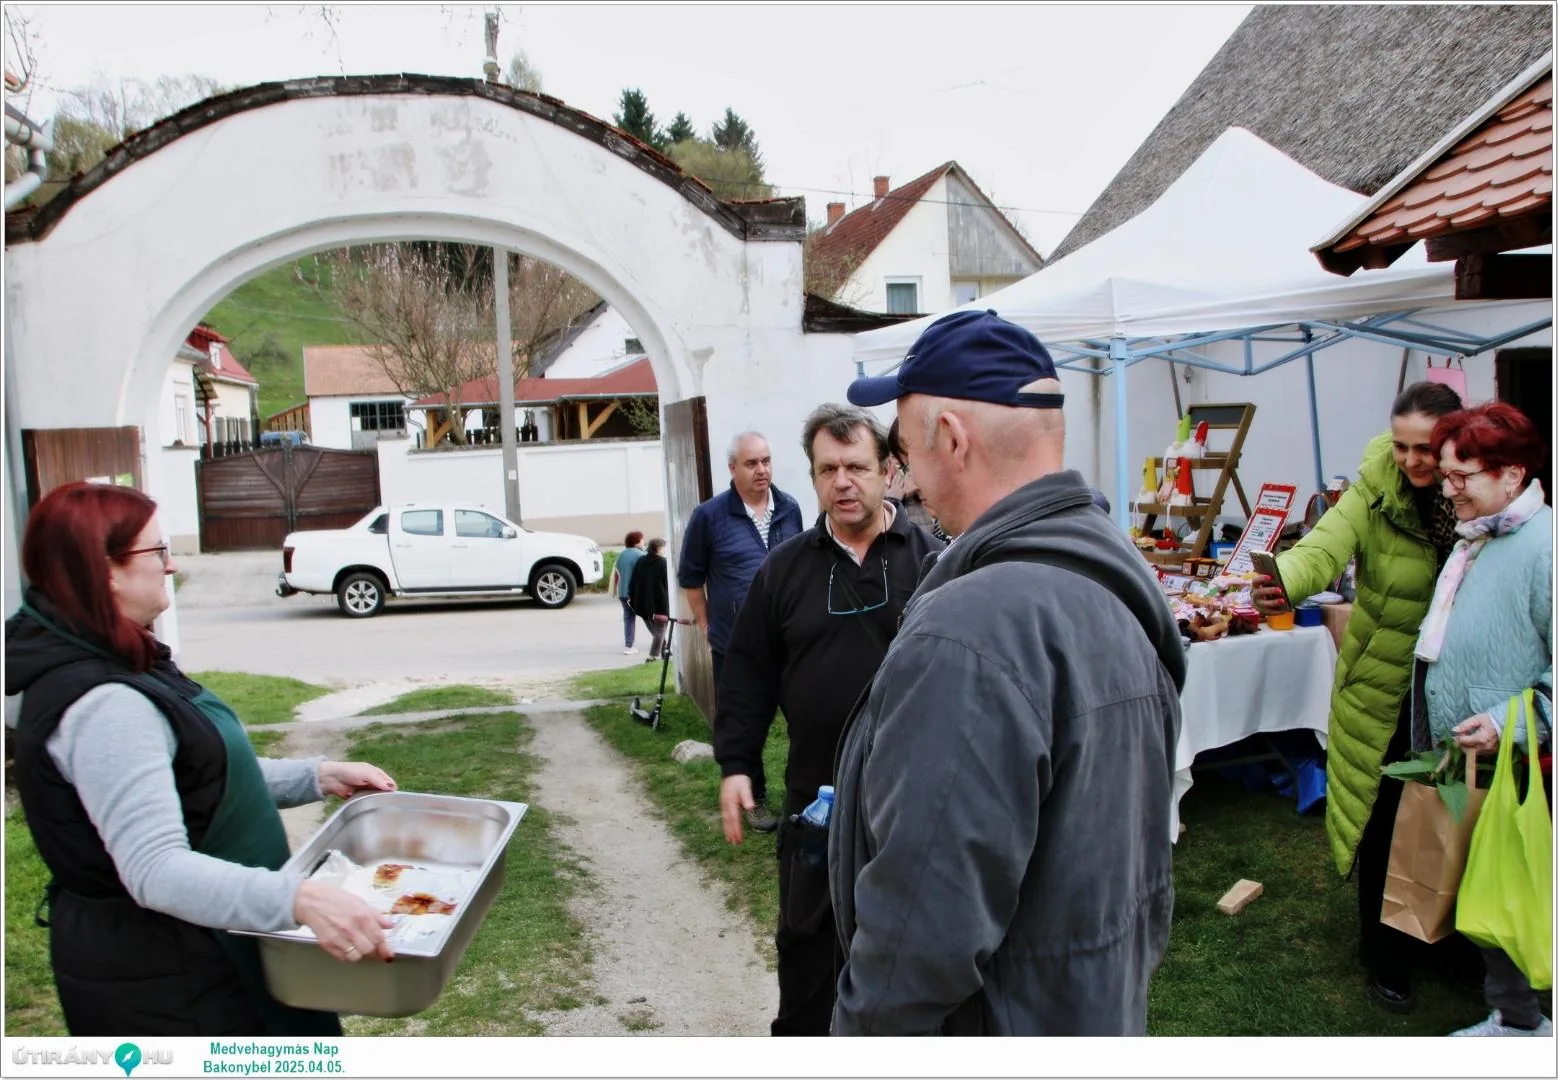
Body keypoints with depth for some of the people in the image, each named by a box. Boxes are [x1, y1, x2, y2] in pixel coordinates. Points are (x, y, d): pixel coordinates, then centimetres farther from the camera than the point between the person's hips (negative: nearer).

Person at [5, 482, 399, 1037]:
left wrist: (317, 776, 8)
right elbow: (156, 870, -35)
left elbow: (204, 777, 16)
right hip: (158, 983, -10)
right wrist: (300, 900, -46)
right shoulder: (101, 707, -28)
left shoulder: (120, 670, 6)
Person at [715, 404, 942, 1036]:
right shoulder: (785, 569, 4)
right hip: (814, 800, 3)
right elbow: (750, 675, 6)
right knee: (806, 943, 17)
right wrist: (736, 765, 0)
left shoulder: (932, 561, -5)